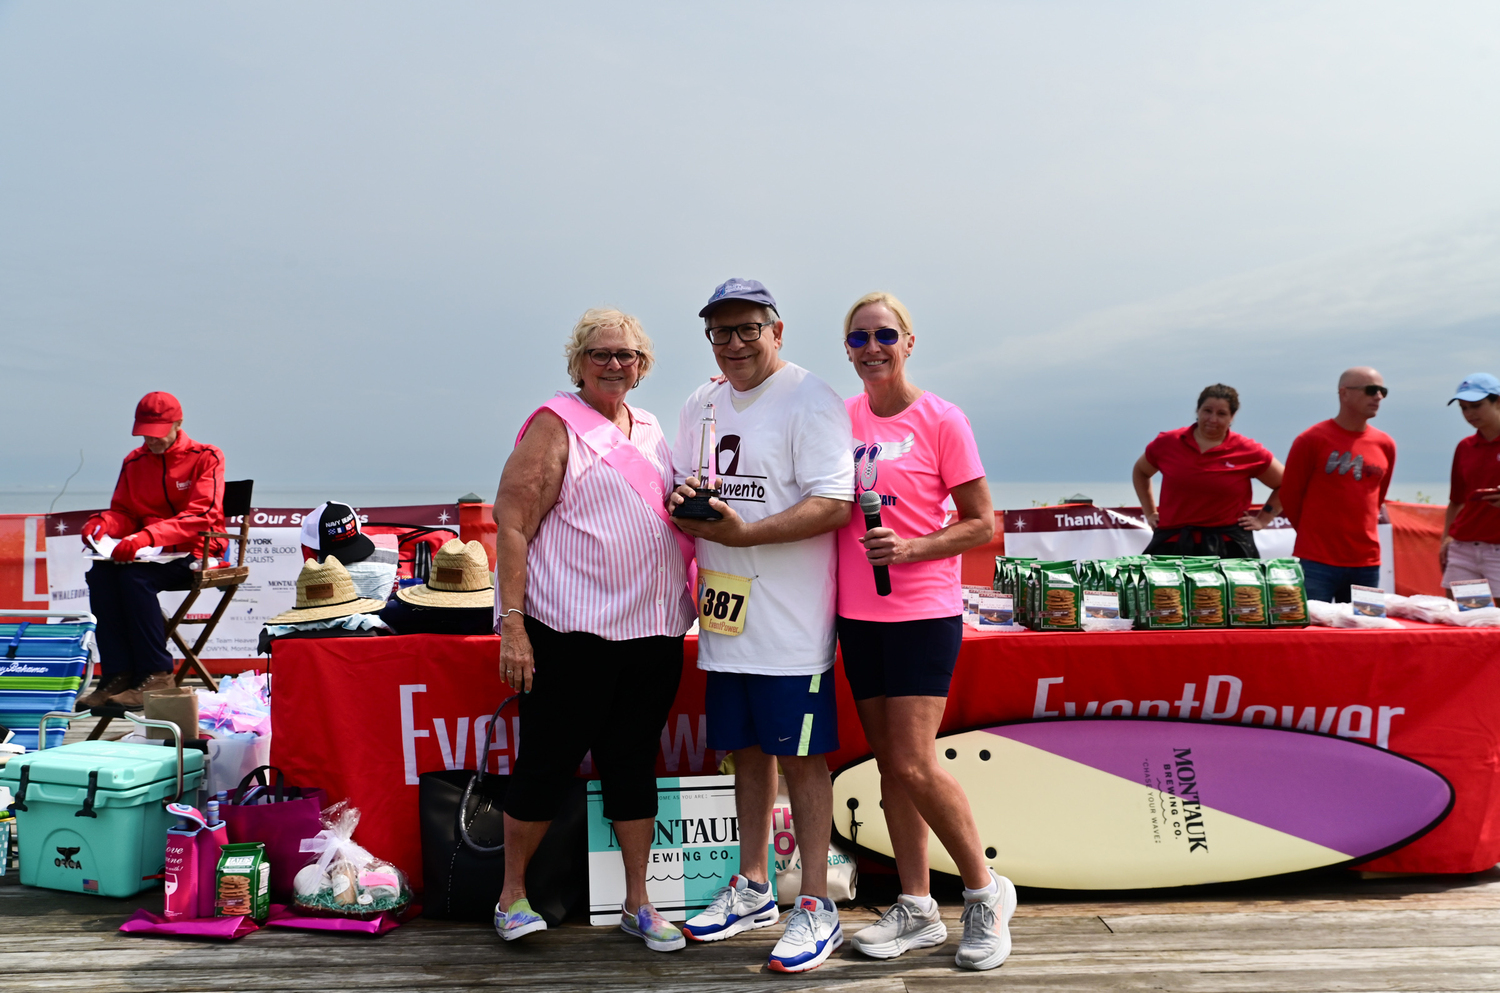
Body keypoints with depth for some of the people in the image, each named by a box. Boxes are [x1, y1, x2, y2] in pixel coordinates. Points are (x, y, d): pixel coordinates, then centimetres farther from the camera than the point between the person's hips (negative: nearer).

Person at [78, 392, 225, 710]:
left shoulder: (206, 458, -5)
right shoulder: (134, 462, 13)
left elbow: (200, 516, -17)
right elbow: (123, 511, 18)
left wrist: (147, 536, -31)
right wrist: (101, 524, -9)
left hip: (195, 553, -5)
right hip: (151, 553, 5)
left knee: (135, 575, -31)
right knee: (100, 574, -24)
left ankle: (156, 675, -25)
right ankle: (118, 674, -22)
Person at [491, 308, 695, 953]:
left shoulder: (650, 430, 16)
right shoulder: (556, 424, -4)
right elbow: (512, 525, -10)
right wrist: (512, 622, -17)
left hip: (653, 630, 6)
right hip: (572, 632, -6)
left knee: (634, 761, 12)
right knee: (548, 761, 3)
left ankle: (637, 903, 22)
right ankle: (512, 895, 21)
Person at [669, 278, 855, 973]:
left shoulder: (810, 399, -9)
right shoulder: (701, 405, 15)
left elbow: (834, 504, -18)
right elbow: (678, 490, 21)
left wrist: (741, 530, -24)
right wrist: (683, 502, -4)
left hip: (790, 620, -7)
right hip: (725, 612, 7)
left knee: (802, 755, 0)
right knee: (747, 748, 16)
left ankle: (815, 906, 12)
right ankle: (751, 890, 30)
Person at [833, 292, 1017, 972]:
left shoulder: (941, 421, -7)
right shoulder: (842, 417, 8)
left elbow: (983, 524, -5)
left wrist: (912, 548, -19)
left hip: (922, 612, -5)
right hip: (858, 613, 5)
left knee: (915, 765, -9)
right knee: (889, 764, 10)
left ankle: (986, 891, 13)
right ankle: (916, 910, 22)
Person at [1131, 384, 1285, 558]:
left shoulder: (1249, 451, 2)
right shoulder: (1167, 443, 6)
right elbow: (1140, 472, 24)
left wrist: (1262, 519, 7)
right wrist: (1150, 513, 18)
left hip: (1227, 548, -1)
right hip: (1172, 545, 1)